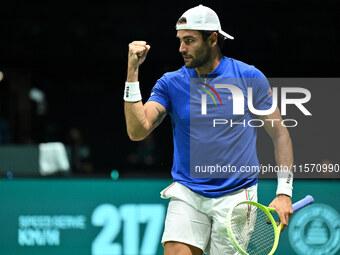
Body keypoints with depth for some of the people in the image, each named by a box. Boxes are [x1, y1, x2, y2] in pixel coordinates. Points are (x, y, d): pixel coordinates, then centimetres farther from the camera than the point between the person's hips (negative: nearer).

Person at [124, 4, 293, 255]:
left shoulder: (249, 77, -1)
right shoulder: (171, 83, 2)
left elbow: (279, 133, 3)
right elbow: (138, 130, -9)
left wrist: (284, 192, -5)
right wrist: (132, 72, -15)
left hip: (235, 197, -1)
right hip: (186, 194, 1)